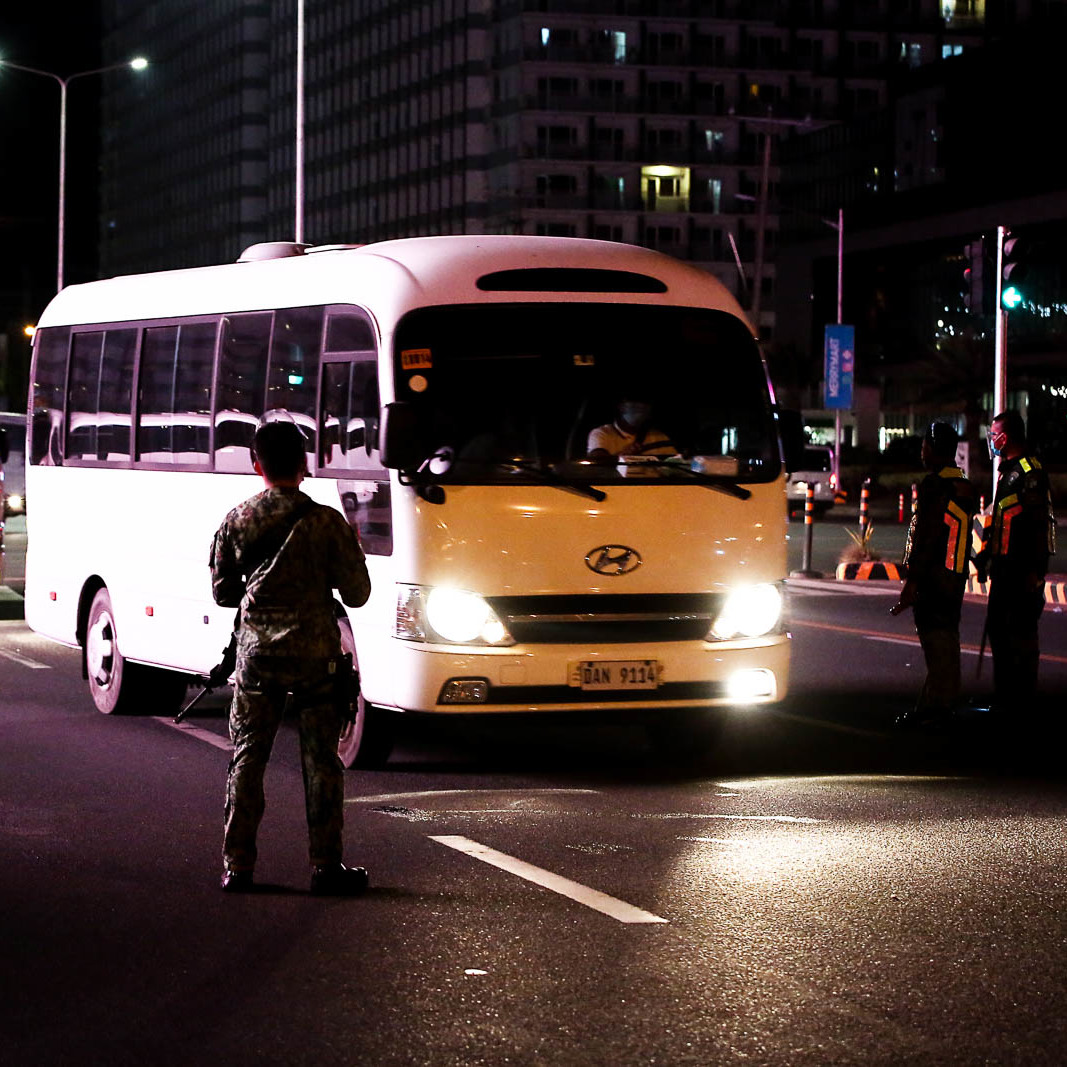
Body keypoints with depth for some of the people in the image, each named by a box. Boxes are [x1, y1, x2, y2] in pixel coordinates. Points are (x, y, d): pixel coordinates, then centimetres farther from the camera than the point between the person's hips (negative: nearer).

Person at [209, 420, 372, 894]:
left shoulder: (235, 521, 0)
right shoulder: (326, 522, -8)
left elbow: (222, 592, 8)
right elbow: (356, 593, -4)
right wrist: (351, 549, 14)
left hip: (256, 654, 2)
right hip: (314, 653, -2)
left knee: (247, 758, 9)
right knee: (322, 761, 5)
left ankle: (236, 865, 8)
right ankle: (326, 865, 6)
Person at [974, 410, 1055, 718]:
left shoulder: (1029, 472, -15)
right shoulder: (1008, 470, 17)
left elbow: (1039, 524, -20)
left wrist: (1035, 571, -23)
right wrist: (987, 556, 26)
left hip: (1024, 568, -11)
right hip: (1005, 565, 11)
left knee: (1022, 633, -5)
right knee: (998, 628, 15)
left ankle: (1022, 699, 1)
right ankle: (1005, 695, 22)